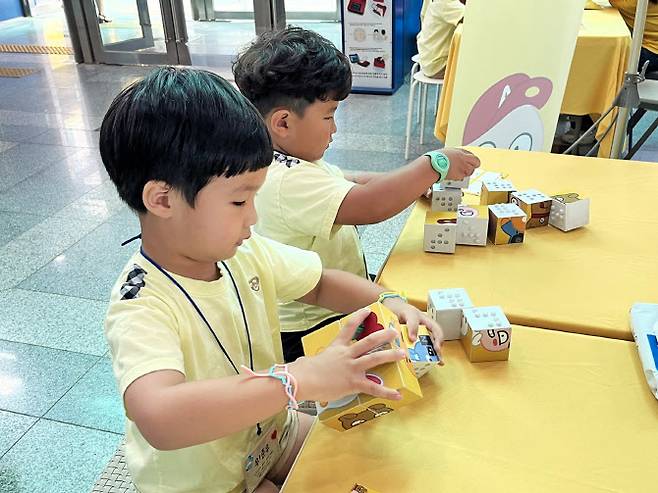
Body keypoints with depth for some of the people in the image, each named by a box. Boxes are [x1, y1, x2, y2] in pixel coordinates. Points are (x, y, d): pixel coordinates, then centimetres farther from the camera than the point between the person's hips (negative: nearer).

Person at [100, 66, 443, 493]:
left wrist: (387, 301, -13)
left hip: (273, 436, 6)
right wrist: (301, 378, -49)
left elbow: (320, 283, 4)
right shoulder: (141, 308, -32)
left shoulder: (245, 253, -10)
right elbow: (158, 418, -49)